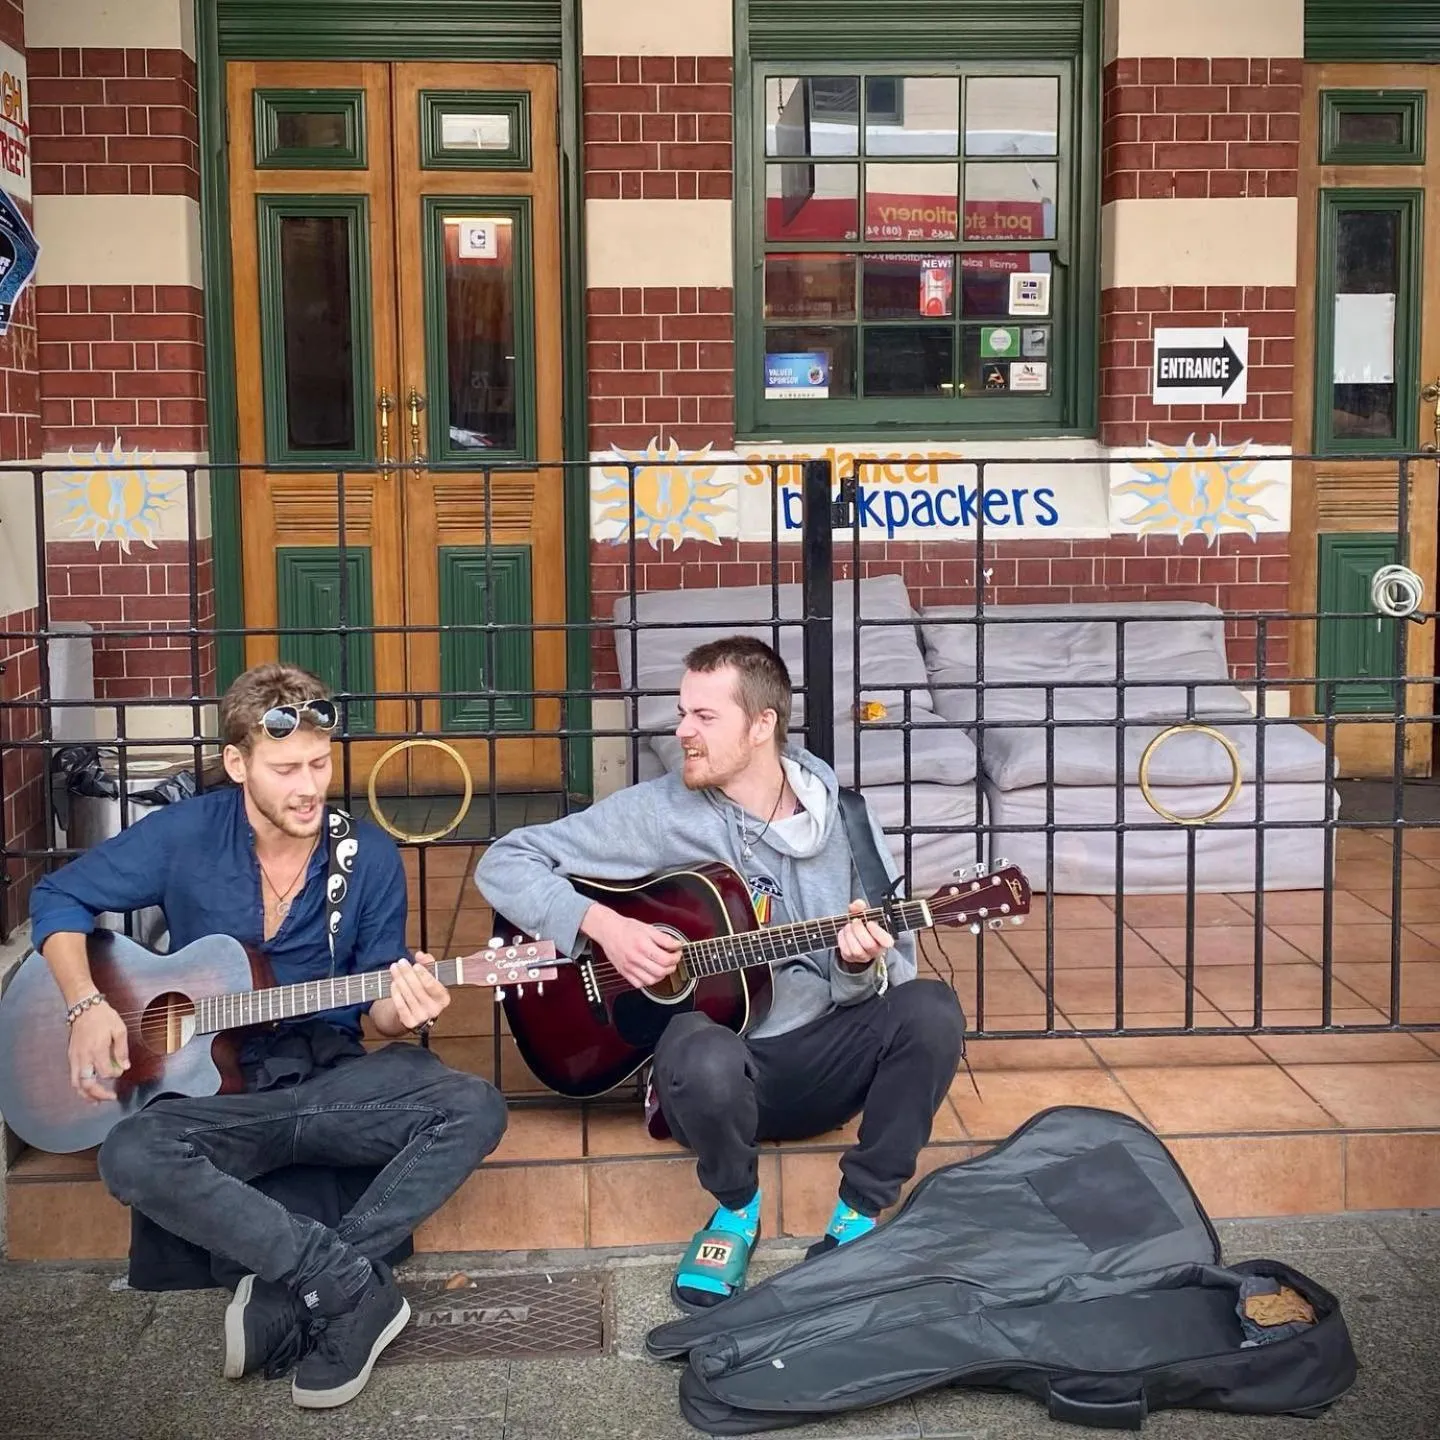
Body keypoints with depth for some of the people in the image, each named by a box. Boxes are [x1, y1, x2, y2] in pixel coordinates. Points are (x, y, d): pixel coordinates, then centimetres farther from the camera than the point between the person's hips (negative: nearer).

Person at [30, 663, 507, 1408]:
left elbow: (377, 1010, 3)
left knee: (473, 1108, -26)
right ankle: (354, 1288, -27)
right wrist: (87, 1005, -9)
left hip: (329, 1076, 1)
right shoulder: (184, 835, -6)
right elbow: (58, 897, 5)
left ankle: (288, 1298, -22)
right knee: (133, 1157, -35)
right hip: (214, 1091, -1)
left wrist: (402, 1007, -22)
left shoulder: (370, 857, -3)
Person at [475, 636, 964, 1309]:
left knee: (929, 1009, -26)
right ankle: (736, 1209, -4)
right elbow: (503, 863, -4)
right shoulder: (657, 812, -5)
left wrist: (862, 966, -21)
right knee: (702, 1057, -38)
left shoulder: (843, 819, 1)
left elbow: (895, 969, 3)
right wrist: (601, 924, -18)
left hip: (820, 1065, 2)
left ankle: (859, 1215, -7)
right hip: (720, 1063, -2)